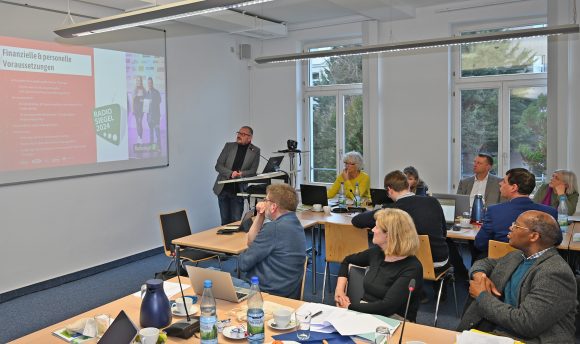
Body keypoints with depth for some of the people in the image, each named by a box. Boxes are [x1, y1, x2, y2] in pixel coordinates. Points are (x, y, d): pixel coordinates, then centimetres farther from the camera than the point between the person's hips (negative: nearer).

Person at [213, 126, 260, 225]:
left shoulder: (255, 151, 1)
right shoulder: (229, 146, 4)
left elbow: (253, 171, -2)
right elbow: (218, 165, 0)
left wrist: (241, 174, -23)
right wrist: (230, 173, -18)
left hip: (238, 190, -2)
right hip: (223, 188, 2)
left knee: (236, 220, -3)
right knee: (225, 220, 10)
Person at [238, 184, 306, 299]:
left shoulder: (274, 228, -22)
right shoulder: (293, 222, 10)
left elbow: (244, 263, -15)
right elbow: (251, 242, 18)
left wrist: (242, 257, 7)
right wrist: (260, 216, 8)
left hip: (272, 293, -9)